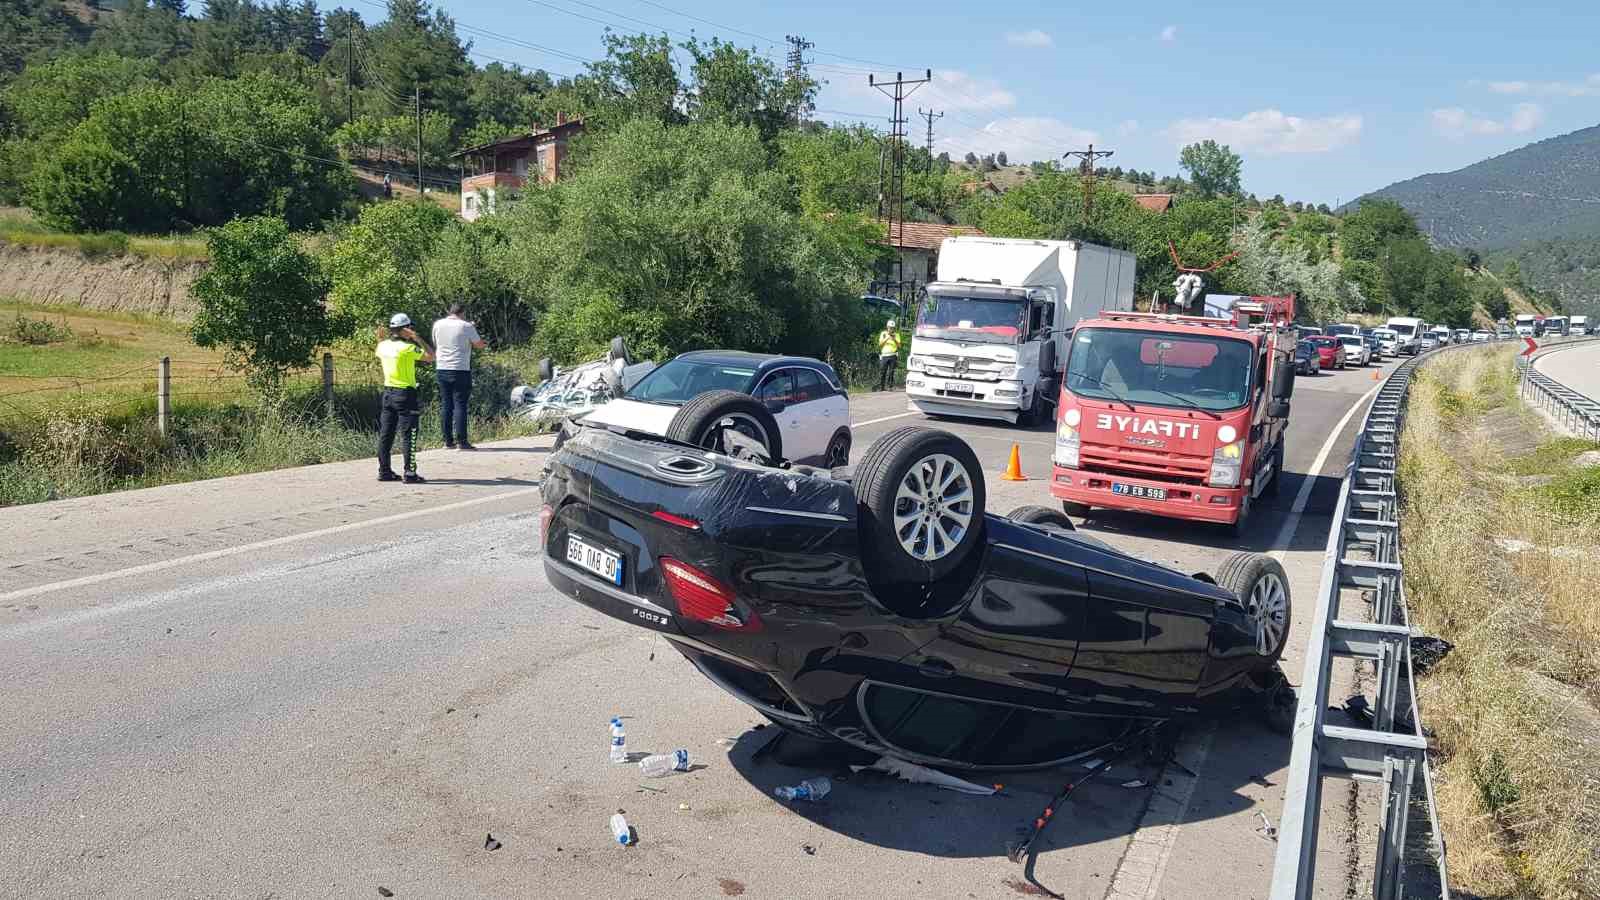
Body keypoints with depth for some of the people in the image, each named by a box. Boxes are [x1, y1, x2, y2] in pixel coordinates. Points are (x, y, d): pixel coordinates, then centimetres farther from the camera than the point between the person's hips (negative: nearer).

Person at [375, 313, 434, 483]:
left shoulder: (383, 346, 5)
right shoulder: (407, 348, -16)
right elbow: (430, 356, -12)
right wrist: (418, 339, -7)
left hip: (388, 392, 7)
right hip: (405, 394, -7)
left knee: (385, 434, 11)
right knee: (408, 435, -4)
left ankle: (384, 471, 16)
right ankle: (410, 474, -5)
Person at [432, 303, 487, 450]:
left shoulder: (437, 324, 5)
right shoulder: (466, 326, -7)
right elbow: (479, 345, -1)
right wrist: (485, 344, 20)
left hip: (442, 369, 4)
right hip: (461, 370, -4)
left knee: (445, 405, 8)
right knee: (460, 404, -3)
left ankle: (448, 440, 9)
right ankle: (461, 440, -6)